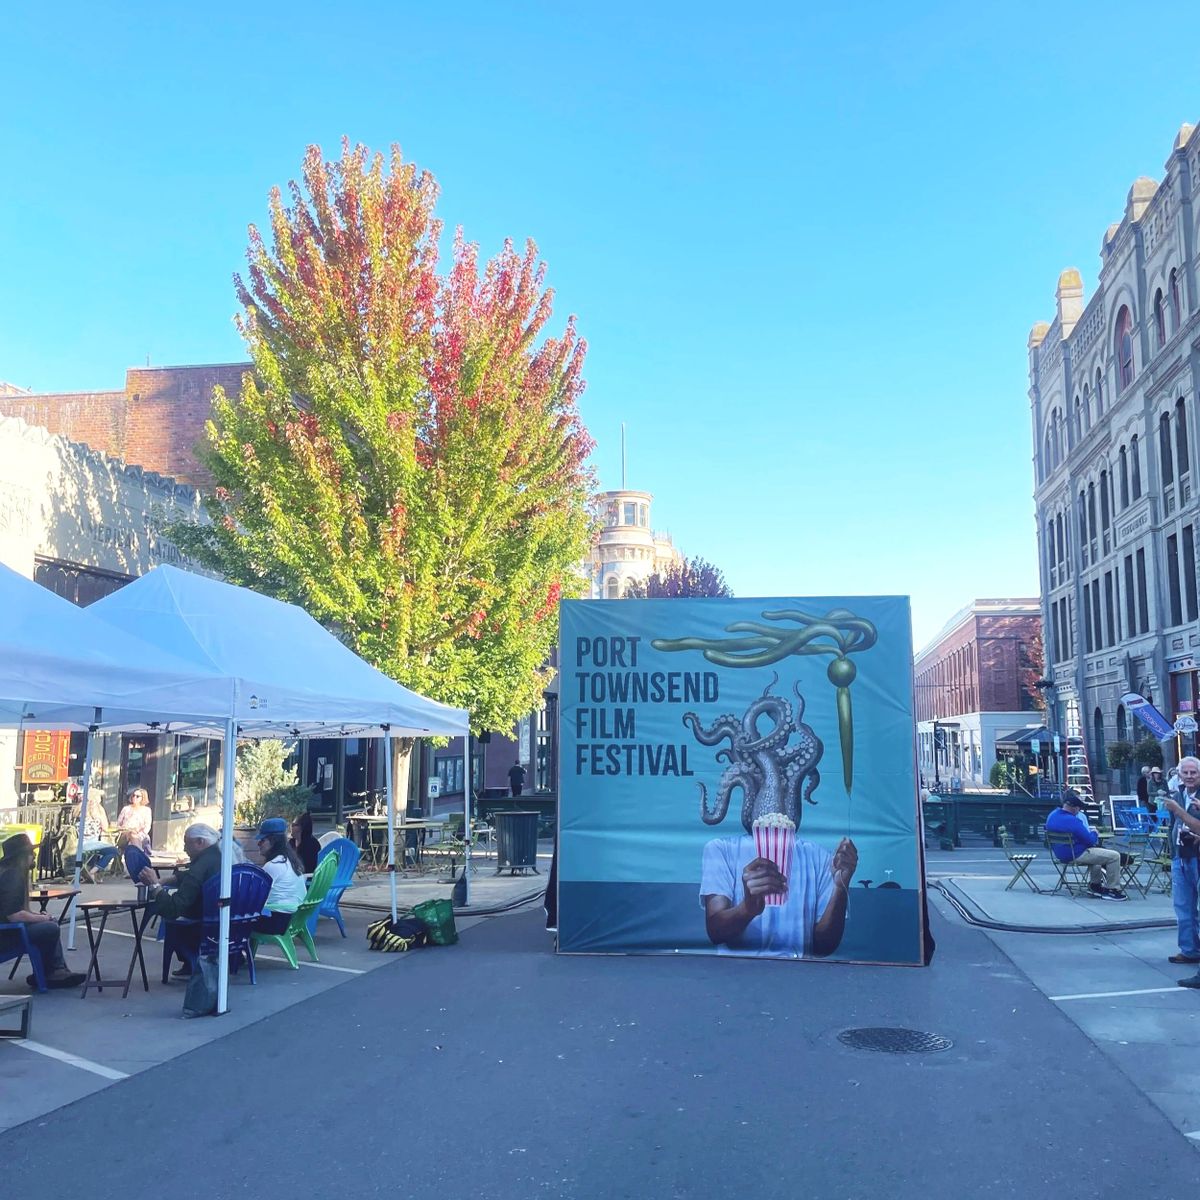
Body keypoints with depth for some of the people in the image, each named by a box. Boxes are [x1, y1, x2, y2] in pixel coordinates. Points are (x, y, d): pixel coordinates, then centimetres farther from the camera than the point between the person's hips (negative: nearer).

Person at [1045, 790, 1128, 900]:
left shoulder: (1051, 816, -1)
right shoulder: (1073, 821, -28)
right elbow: (1091, 841, -20)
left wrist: (1089, 832, 13)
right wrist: (1094, 833, 2)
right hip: (1076, 855, -9)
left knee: (1095, 852, 36)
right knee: (1115, 856, -4)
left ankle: (1095, 885, 39)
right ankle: (1112, 890, 5)